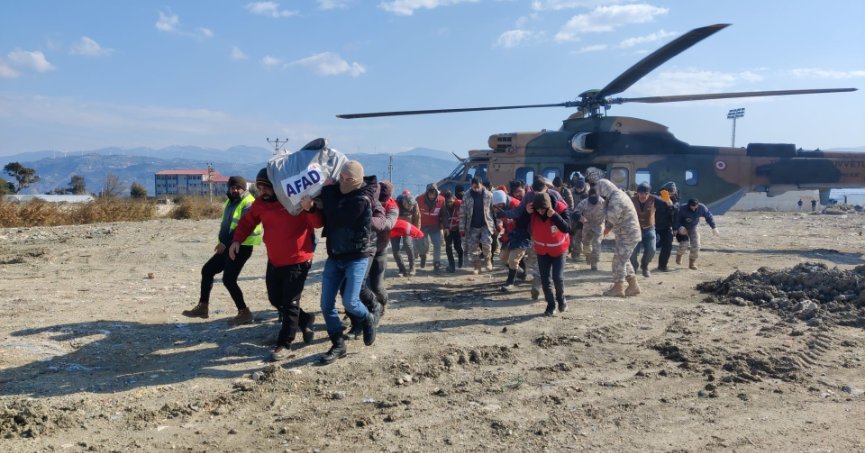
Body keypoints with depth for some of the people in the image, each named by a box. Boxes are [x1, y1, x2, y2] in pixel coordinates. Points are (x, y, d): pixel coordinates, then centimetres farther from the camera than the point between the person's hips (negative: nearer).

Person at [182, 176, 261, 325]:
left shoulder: (248, 204, -14)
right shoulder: (230, 202, 16)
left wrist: (225, 243, -22)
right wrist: (221, 241, 9)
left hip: (242, 247, -10)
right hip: (229, 246, 10)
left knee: (228, 279, -13)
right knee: (207, 270, 11)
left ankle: (244, 312, -4)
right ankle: (203, 307, 20)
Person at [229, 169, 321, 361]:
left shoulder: (297, 199, -16)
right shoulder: (261, 203, 3)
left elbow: (318, 223, -20)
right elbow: (247, 221, 18)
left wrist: (310, 209, -39)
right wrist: (237, 240, 6)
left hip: (297, 261, -7)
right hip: (274, 261, 7)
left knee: (290, 303, -2)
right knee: (275, 299, 18)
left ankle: (284, 344, 9)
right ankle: (305, 320, 37)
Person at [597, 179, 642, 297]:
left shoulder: (616, 199, -22)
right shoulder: (619, 194, 11)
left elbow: (612, 218, -20)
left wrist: (607, 207, -4)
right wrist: (609, 227, 6)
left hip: (627, 235, -10)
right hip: (628, 234, 10)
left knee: (619, 261, -2)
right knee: (624, 260, 17)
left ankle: (618, 288, 7)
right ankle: (633, 286, 22)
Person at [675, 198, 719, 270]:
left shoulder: (702, 208, -19)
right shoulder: (683, 209, -27)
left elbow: (709, 217, -3)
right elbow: (677, 220, -18)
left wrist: (714, 227, -4)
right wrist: (680, 227, -37)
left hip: (693, 229, 3)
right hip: (683, 229, -3)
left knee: (696, 245, -6)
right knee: (684, 245, -14)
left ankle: (692, 263, 9)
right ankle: (679, 255, 22)